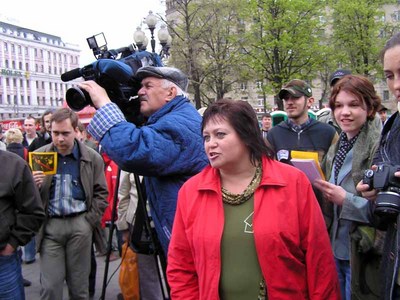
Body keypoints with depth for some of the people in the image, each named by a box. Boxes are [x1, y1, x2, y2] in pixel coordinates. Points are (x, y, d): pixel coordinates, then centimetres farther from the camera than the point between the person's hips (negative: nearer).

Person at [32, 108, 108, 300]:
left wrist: (89, 222, -3)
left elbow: (101, 194, 5)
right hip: (50, 225, 1)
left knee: (79, 284, 10)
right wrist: (33, 185, -15)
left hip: (80, 225, 0)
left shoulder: (92, 158, 1)